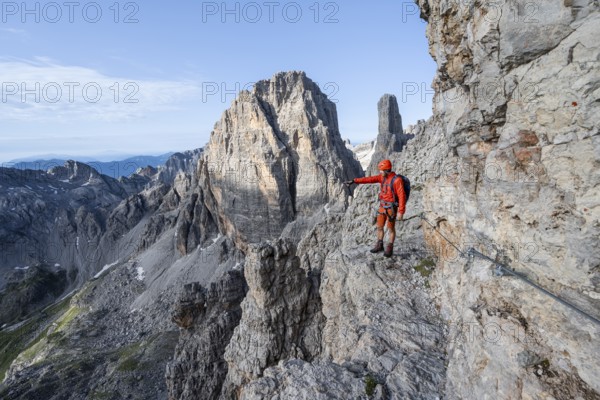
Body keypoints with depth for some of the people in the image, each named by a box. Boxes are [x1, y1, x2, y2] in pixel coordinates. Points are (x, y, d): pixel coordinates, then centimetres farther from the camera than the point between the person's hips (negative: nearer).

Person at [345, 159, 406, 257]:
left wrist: (401, 212, -23)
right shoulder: (383, 177, 2)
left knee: (391, 229, 7)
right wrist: (354, 181, -11)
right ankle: (379, 245, 30)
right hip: (382, 207, 7)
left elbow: (402, 197, -22)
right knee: (379, 227, 13)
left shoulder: (397, 180, -20)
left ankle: (389, 249, 23)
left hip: (391, 208, -7)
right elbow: (369, 179, -4)